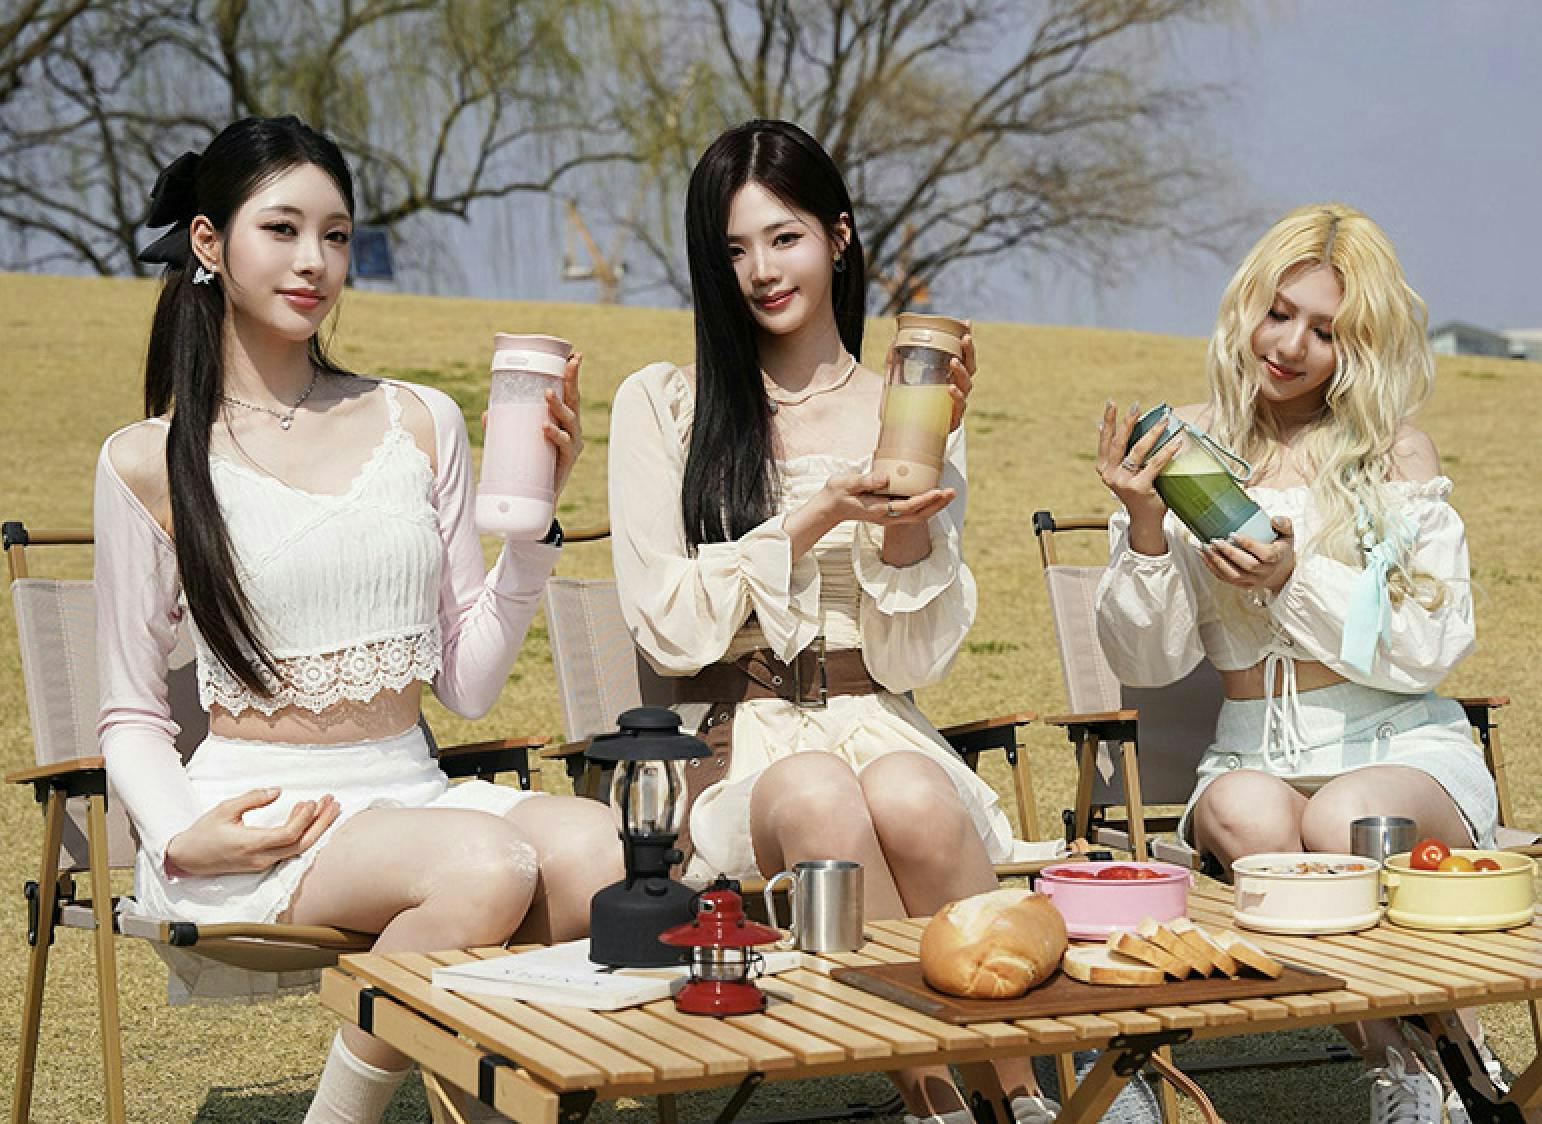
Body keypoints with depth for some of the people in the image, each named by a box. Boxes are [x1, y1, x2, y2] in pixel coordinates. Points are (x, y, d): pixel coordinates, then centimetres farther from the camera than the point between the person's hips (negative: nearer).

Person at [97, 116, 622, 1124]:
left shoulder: (420, 424, 12)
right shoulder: (148, 463, 3)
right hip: (254, 807, -3)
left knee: (598, 852, -31)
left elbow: (469, 682, 10)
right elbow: (133, 717, 7)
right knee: (485, 866, -34)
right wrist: (181, 841, -12)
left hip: (409, 784, 3)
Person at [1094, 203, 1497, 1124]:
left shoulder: (1397, 453, 3)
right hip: (1254, 754, 2)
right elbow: (1149, 661, 3)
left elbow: (1434, 647, -3)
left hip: (1402, 744, -1)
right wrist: (1146, 529, -14)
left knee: (1342, 822, -37)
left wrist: (1298, 583, -17)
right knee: (1246, 817, -35)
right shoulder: (1189, 451, 6)